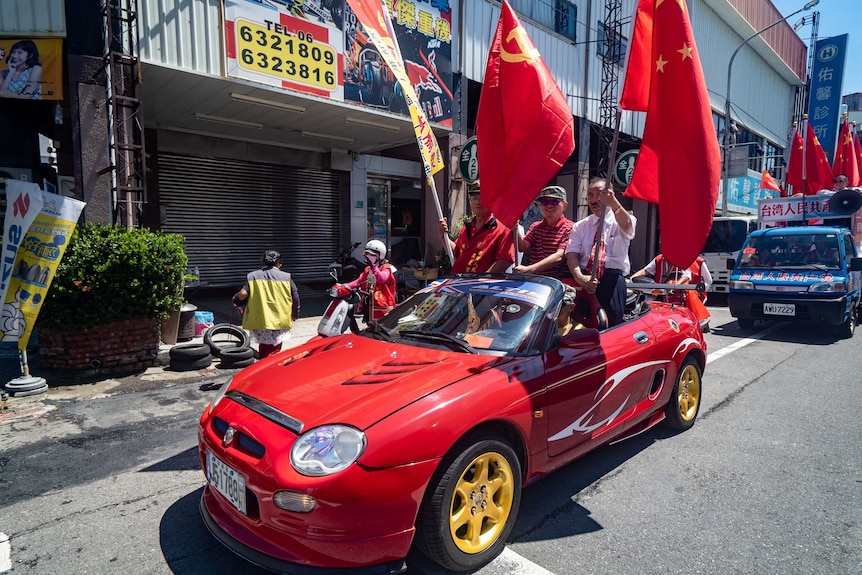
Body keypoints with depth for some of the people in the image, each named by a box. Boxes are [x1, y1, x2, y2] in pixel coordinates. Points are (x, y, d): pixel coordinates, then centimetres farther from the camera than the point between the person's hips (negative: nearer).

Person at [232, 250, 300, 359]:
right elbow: (295, 297, -1)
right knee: (273, 351, 3)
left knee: (263, 348, 21)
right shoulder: (286, 277, 0)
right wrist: (295, 314, 14)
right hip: (279, 321, -2)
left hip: (259, 320, 2)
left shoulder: (252, 276, 3)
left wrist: (235, 298, 14)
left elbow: (243, 294, -9)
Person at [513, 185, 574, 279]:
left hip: (559, 279, -4)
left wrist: (528, 269, -26)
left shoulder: (570, 228, -2)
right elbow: (522, 247, 2)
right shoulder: (536, 227, 16)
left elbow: (559, 257, -15)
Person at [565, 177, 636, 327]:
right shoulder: (580, 226, 17)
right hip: (585, 277, 2)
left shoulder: (619, 222, 9)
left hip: (613, 277, -2)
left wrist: (614, 204, -38)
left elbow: (626, 224, -17)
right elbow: (571, 255, 4)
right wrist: (580, 277, -16)